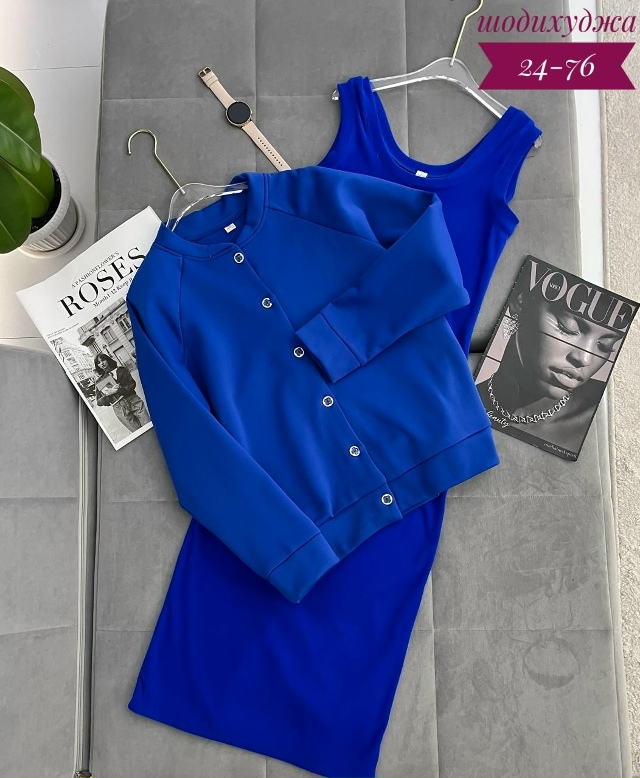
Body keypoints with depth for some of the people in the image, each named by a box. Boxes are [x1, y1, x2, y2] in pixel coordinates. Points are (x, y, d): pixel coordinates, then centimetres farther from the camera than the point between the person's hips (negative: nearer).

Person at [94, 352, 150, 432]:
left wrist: (118, 390, -14)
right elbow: (99, 402, 4)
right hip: (120, 409, 0)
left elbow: (132, 384, 0)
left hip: (134, 401, 1)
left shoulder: (120, 370, 11)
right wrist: (110, 392, -11)